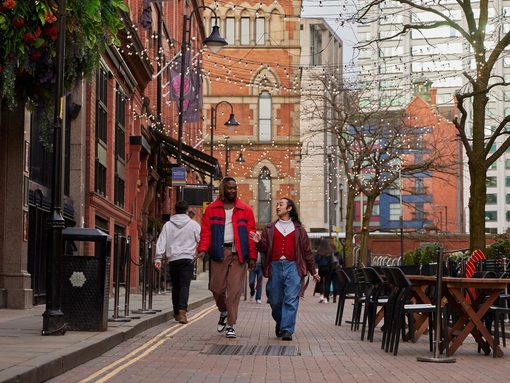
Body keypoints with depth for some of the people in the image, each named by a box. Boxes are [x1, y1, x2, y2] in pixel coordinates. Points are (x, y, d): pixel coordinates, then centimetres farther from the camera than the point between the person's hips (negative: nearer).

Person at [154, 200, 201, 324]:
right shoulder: (193, 225, 3)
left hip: (173, 259, 2)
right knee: (184, 286, -8)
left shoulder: (168, 225, 8)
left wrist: (158, 258, 2)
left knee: (175, 286, 14)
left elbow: (161, 242, 3)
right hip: (187, 258, -2)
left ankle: (176, 312, 21)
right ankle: (182, 311, -26)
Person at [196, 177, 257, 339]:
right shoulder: (212, 209, 6)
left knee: (234, 290, -4)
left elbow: (251, 234, 2)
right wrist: (203, 249, -15)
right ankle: (223, 312, 34)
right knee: (217, 287, 4)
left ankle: (230, 325, 2)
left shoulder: (245, 210, 6)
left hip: (238, 253, -1)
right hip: (219, 252, 1)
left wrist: (252, 255, -5)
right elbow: (206, 232, 1)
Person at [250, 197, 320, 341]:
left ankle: (287, 330, -9)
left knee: (291, 299, -10)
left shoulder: (298, 229, 10)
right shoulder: (270, 228, 14)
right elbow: (264, 248, 9)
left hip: (292, 266, -2)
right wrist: (259, 242, -13)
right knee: (275, 300, 5)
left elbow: (307, 251, 12)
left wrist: (313, 271, 13)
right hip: (275, 266, 2)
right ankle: (280, 322, 30)